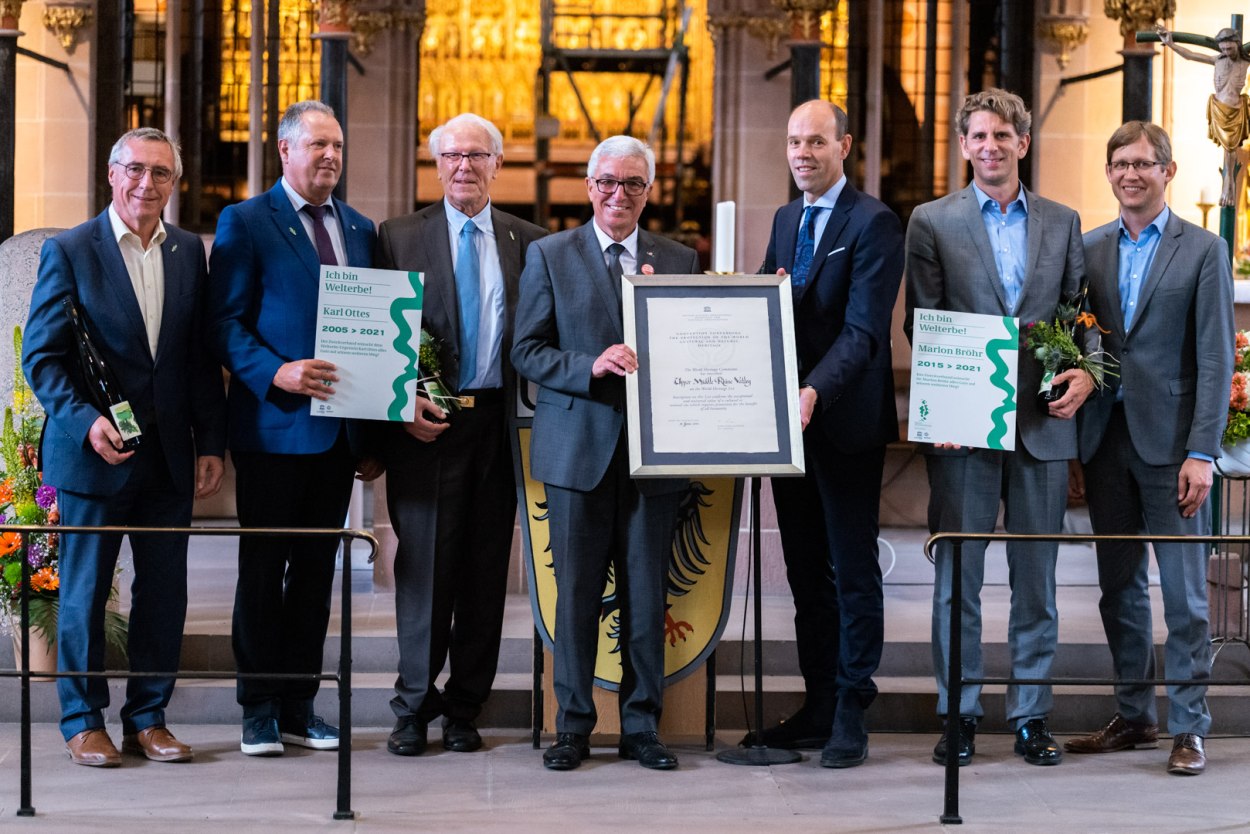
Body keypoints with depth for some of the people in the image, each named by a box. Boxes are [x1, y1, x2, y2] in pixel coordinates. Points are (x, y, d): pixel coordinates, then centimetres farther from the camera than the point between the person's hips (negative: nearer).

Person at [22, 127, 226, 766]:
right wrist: (85, 420, -19)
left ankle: (148, 719, 18)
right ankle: (84, 722, 16)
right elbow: (42, 356, -6)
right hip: (93, 451, -4)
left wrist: (211, 444, 5)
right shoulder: (69, 251, -4)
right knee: (84, 591, 5)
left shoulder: (189, 253, 9)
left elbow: (203, 357, 11)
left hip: (169, 453, 4)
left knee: (165, 593, 6)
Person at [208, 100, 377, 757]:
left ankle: (298, 703, 17)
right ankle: (259, 709, 9)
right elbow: (225, 322, -8)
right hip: (274, 426, -5)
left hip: (338, 429, 5)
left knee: (316, 567, 9)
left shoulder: (360, 229, 14)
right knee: (263, 568, 1)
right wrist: (277, 373, -22)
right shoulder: (245, 223, -3)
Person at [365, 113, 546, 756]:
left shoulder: (527, 242, 11)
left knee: (485, 569, 5)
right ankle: (414, 708, 6)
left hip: (498, 424, 2)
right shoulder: (399, 237, 7)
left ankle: (464, 709, 13)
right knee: (424, 564, -4)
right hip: (426, 423, -2)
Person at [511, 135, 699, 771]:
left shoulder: (680, 261, 11)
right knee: (577, 591, 2)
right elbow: (527, 351, 0)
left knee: (648, 593, 5)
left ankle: (641, 725, 13)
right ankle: (572, 725, 11)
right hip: (579, 447, -1)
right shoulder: (549, 256, 5)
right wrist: (591, 366, -15)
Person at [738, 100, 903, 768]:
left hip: (845, 419, -7)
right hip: (789, 417, 7)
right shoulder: (786, 220, 15)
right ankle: (818, 706, 19)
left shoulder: (873, 223, -10)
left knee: (852, 569, 0)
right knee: (805, 570, 11)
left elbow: (863, 331, -18)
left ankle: (850, 714, 5)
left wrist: (816, 392, -30)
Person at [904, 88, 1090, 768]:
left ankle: (1030, 716, 13)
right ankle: (960, 716, 9)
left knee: (1036, 574, 6)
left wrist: (1087, 372, -8)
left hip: (1043, 420, 2)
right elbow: (922, 325, 0)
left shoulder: (1062, 222, 12)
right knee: (957, 573, 1)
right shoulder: (932, 222, 5)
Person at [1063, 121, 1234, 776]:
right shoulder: (1090, 249, 11)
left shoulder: (1203, 250, -1)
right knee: (1119, 588, 10)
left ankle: (1188, 726, 3)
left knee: (1184, 592, -2)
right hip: (1105, 439, 4)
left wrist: (1201, 453, -13)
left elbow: (1215, 359, -6)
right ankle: (1134, 716, 20)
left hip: (1170, 442, -4)